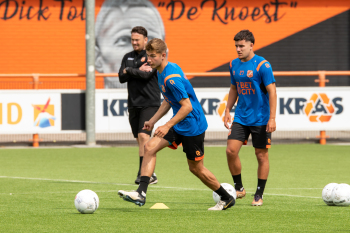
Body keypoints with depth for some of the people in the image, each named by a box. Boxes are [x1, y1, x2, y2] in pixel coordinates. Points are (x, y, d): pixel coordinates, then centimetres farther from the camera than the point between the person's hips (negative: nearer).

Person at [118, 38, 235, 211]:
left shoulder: (171, 77, -24)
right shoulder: (162, 72, 7)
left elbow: (187, 106, -26)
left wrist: (167, 126, -27)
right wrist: (153, 121, 17)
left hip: (192, 126, -9)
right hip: (178, 124, 9)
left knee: (196, 168, 3)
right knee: (149, 148, -6)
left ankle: (227, 199, 21)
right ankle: (141, 193, -10)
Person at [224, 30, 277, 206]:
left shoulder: (262, 65, -13)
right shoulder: (234, 65, 6)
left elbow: (272, 92, -13)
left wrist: (272, 118, -18)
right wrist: (227, 110, 15)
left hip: (260, 119, -5)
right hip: (240, 117, 5)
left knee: (261, 155, 1)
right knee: (231, 150, -7)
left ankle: (259, 195, 12)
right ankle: (238, 188, 9)